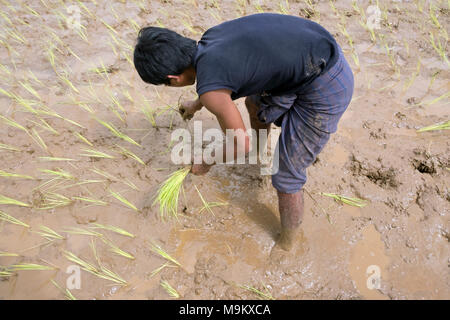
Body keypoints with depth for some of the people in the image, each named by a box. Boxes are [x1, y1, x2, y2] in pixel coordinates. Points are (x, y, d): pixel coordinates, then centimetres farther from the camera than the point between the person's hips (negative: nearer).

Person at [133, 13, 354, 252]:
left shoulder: (209, 90, -22)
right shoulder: (212, 36, 3)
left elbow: (241, 145, -8)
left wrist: (206, 161, 11)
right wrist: (197, 104, 41)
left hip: (325, 89, -9)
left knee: (286, 176, 5)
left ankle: (286, 244, 30)